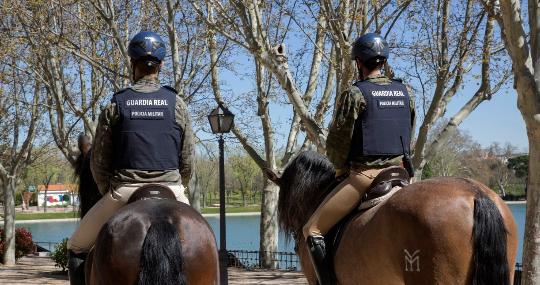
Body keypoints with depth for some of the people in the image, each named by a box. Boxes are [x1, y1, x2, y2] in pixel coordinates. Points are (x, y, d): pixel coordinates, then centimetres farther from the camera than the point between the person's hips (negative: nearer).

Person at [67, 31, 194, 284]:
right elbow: (187, 160, 4)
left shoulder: (116, 104, 2)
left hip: (124, 191, -1)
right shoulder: (177, 104, 4)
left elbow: (98, 161, 3)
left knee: (77, 247, 20)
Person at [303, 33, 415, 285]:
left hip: (364, 175, -7)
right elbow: (408, 135, 16)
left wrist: (340, 166, 10)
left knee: (312, 230, 0)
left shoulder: (355, 93, -9)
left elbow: (337, 140, -8)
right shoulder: (403, 93, 10)